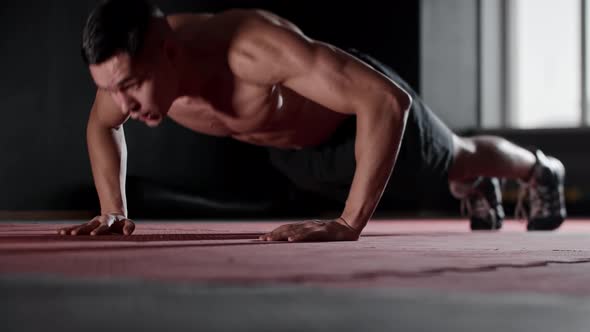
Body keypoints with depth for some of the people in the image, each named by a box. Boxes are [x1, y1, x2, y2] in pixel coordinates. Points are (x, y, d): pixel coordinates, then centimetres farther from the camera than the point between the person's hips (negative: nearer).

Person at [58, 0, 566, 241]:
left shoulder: (254, 46, -51)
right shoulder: (133, 65, -31)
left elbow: (390, 100, -54)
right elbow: (101, 125, -4)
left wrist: (349, 223, -56)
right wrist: (113, 210, -16)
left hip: (368, 103, -5)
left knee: (456, 159, 27)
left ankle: (540, 171, 61)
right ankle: (474, 191, 69)